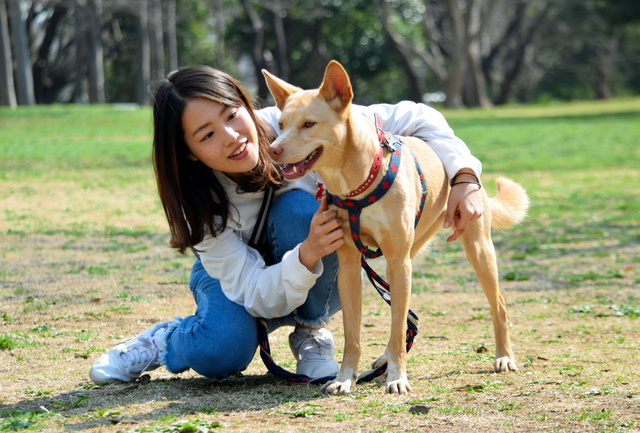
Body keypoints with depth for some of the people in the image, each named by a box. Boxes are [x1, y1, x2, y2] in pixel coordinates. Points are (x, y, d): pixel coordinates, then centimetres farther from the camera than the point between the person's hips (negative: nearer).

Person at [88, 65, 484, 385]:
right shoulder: (200, 202, -28)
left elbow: (413, 119, -23)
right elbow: (259, 297, -32)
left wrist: (464, 179, -37)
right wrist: (308, 254, -51)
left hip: (318, 284, 1)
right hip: (235, 276, -1)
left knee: (299, 208, -34)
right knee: (222, 354, -35)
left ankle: (310, 332, -11)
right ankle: (162, 342, 2)